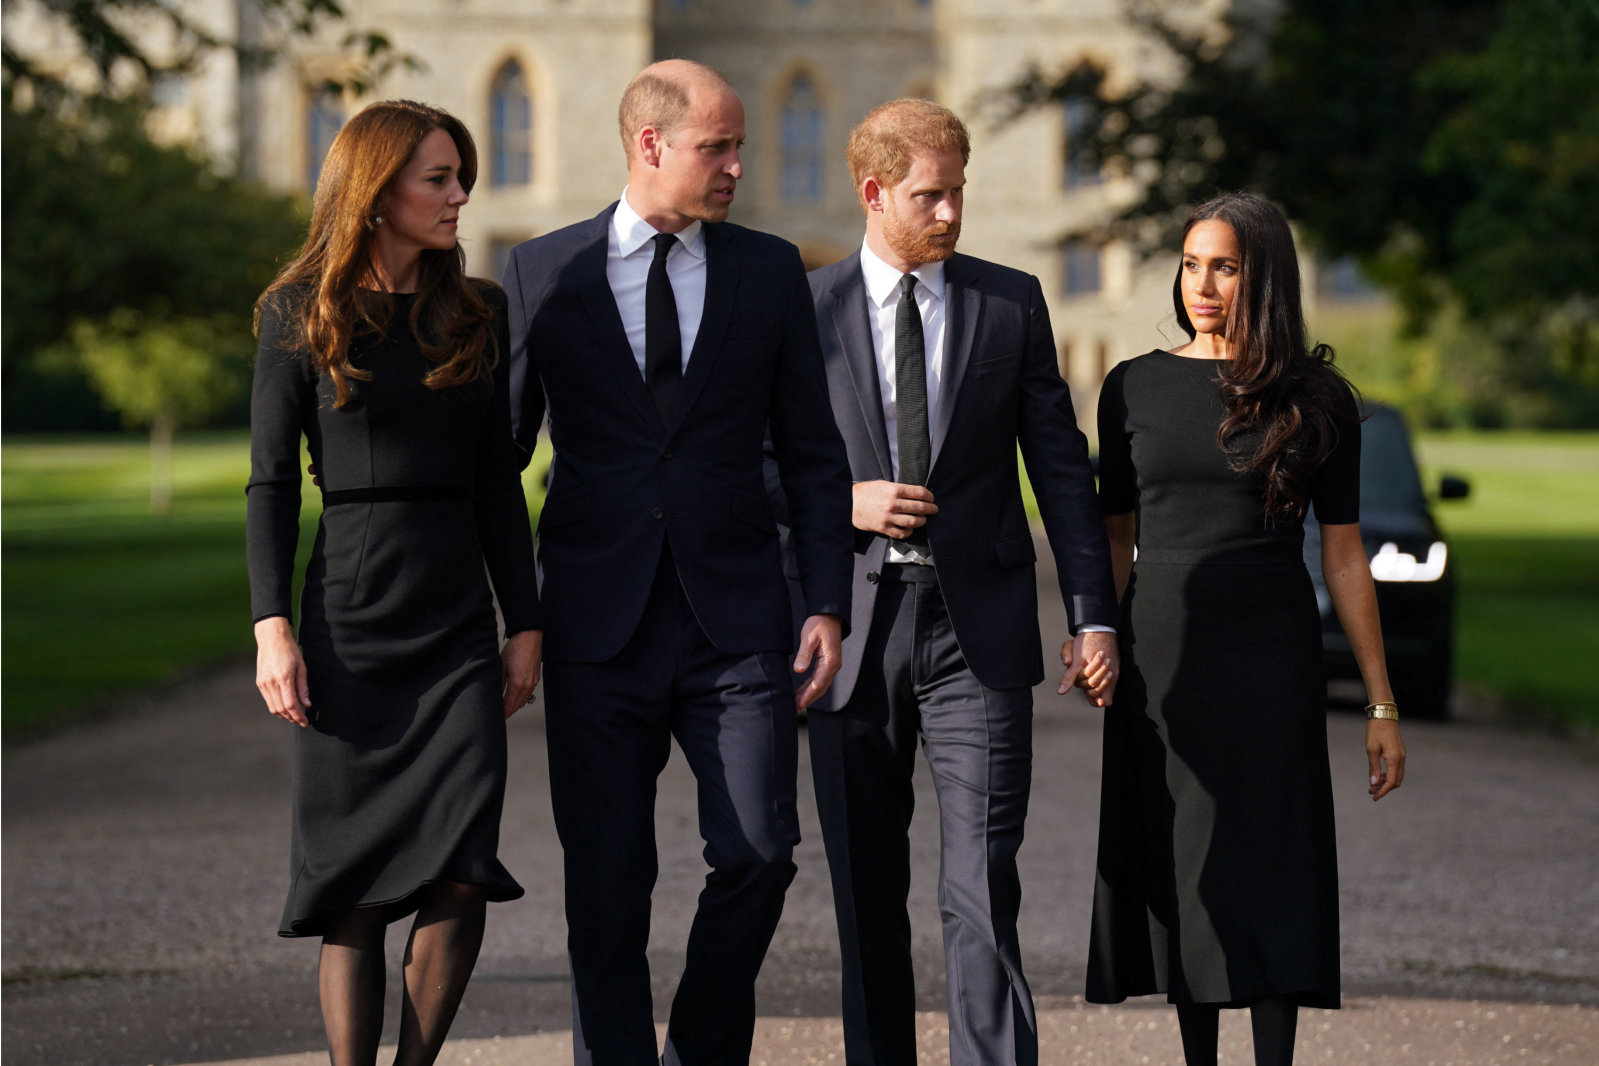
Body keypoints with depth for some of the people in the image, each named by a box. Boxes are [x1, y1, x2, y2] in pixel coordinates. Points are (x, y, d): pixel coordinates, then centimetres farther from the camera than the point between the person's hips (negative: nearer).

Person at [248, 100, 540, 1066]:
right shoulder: (300, 315, 2)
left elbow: (499, 481, 13)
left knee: (461, 873, -10)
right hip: (349, 622, -2)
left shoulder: (480, 314, 11)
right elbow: (272, 481, 1)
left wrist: (525, 624, 9)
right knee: (355, 887, 0)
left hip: (459, 624, 2)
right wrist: (272, 626, -9)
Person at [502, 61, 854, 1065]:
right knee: (607, 885, 1)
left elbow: (813, 451, 9)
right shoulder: (543, 271, 4)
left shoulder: (770, 270, 7)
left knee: (760, 855, -5)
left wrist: (827, 602, 0)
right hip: (598, 629, -1)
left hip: (737, 619, 1)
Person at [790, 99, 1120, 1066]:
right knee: (867, 887, 8)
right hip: (854, 626, 1)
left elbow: (1061, 467, 6)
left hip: (978, 629, -1)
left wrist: (1095, 617, 0)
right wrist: (842, 500, -9)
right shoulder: (806, 308, 4)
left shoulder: (1012, 303, 6)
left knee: (983, 884, -9)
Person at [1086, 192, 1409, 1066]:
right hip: (1162, 659, 2)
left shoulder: (1315, 399, 1)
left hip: (1271, 658, -2)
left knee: (1269, 873, -4)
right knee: (1180, 872, 5)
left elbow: (1343, 555, 2)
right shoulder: (1135, 388, 5)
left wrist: (1381, 705, 0)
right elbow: (1116, 538, 9)